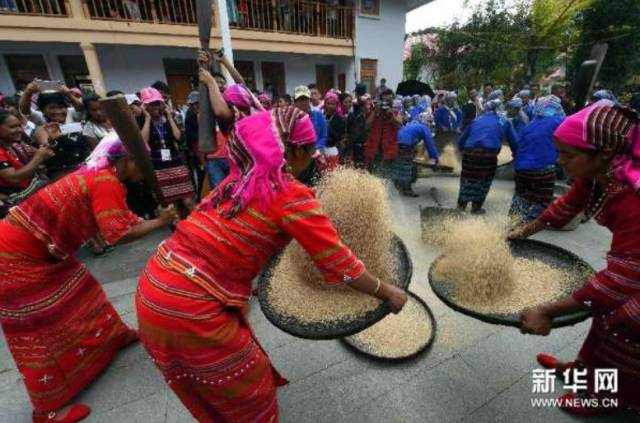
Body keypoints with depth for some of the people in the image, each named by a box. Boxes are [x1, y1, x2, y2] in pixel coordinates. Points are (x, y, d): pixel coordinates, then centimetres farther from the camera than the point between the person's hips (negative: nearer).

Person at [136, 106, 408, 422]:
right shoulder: (291, 195, -16)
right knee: (252, 388, 19)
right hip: (188, 306, -8)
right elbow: (340, 262, -11)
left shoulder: (240, 178, 6)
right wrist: (388, 292, 4)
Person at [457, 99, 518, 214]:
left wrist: (464, 151, 41)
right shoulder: (504, 122, 20)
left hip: (470, 152, 2)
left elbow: (461, 141, 24)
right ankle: (476, 208, 25)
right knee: (483, 181, 15)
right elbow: (514, 143, 17)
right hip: (488, 154, -2)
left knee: (467, 178, 18)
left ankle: (461, 204, 29)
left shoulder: (477, 120, 24)